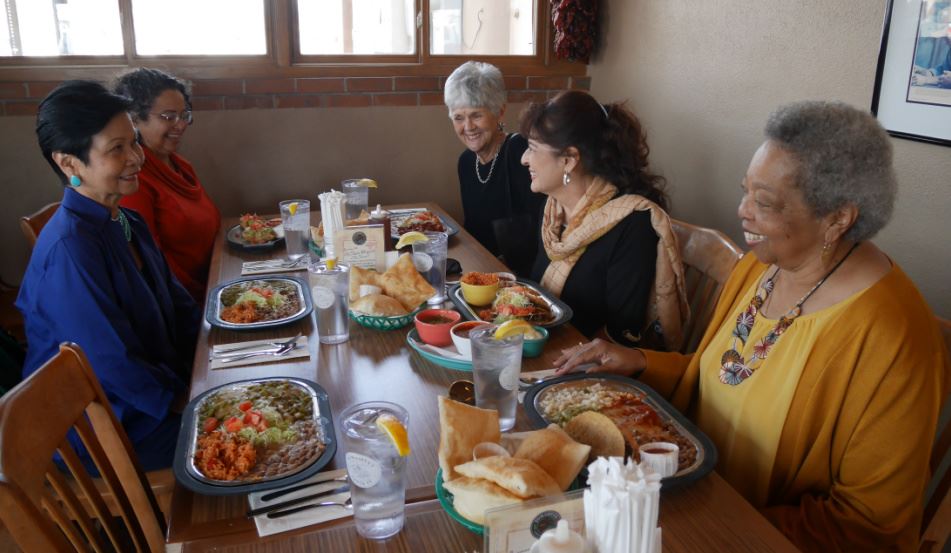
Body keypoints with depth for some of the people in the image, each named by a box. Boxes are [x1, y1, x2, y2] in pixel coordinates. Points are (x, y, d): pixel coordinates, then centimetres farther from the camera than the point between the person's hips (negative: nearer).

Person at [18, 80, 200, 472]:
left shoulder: (125, 222, 3)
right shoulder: (69, 248, -26)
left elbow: (176, 303, 10)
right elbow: (113, 362, -25)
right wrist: (184, 400, -14)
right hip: (101, 434, -8)